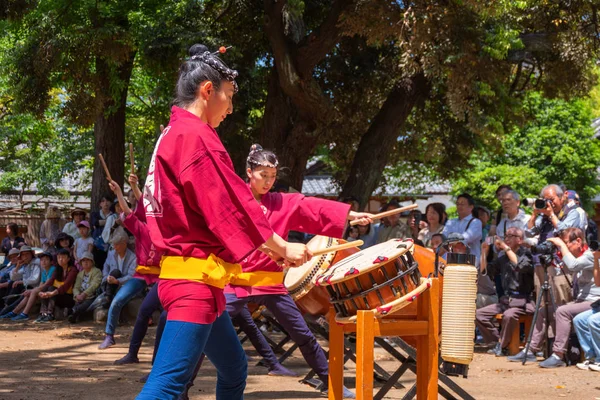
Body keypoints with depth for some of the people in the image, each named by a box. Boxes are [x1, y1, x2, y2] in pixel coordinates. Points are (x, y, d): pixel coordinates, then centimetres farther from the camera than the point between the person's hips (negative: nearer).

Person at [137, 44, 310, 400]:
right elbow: (231, 208, -15)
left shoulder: (172, 135, 16)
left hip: (194, 277, 11)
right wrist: (282, 248, -4)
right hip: (194, 279, -11)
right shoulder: (195, 136, -14)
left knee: (234, 369, 20)